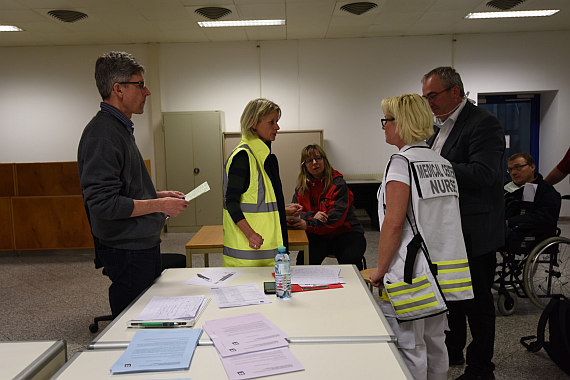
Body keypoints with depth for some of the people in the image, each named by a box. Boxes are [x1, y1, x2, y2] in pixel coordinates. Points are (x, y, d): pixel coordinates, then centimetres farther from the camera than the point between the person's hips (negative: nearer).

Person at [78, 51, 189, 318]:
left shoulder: (120, 128, 15)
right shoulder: (102, 133, -18)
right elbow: (102, 203, -25)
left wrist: (159, 195, 12)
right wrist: (159, 205, -18)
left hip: (142, 246, 10)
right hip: (127, 252, -10)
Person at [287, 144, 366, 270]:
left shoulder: (338, 183, -7)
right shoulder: (301, 187, 8)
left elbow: (336, 218, -17)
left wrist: (308, 224, -28)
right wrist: (312, 216, -20)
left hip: (344, 233, -2)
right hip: (318, 236, 2)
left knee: (350, 261, -29)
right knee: (304, 260, -26)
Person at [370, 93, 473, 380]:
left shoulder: (402, 162, -13)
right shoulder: (444, 163, 11)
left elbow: (394, 223, -19)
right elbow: (446, 220, 15)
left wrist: (380, 270, -10)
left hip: (412, 273, -8)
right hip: (443, 269, 9)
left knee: (410, 350, 3)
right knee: (435, 345, 19)